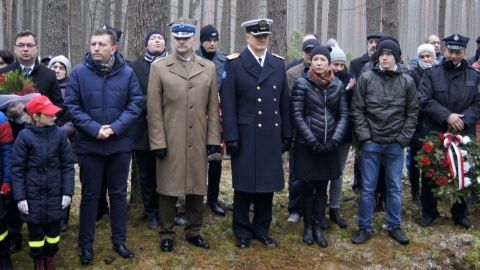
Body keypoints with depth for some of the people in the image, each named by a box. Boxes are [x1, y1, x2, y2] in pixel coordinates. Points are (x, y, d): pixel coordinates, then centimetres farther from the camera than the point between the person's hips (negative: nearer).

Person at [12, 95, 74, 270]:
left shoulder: (60, 134, -4)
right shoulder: (24, 136, -10)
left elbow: (68, 165, 1)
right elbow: (17, 169, -5)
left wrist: (68, 192, -3)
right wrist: (20, 197, -8)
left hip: (55, 195, 2)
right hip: (33, 196, -2)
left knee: (54, 229, 12)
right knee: (36, 231, 9)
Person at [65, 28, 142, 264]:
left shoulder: (127, 73, -2)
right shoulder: (79, 72, -5)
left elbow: (135, 104, -4)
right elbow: (71, 106, -7)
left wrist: (115, 128, -15)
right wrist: (94, 128, -17)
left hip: (120, 144, 1)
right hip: (89, 144, -1)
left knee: (118, 193, 12)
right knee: (89, 195, 9)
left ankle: (119, 241, 26)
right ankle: (86, 244, 21)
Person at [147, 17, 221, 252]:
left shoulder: (209, 68, 8)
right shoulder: (159, 67, 0)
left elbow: (213, 108, 8)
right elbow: (154, 109, -3)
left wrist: (213, 139, 2)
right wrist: (158, 142, -8)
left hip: (198, 142, 3)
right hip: (170, 141, -2)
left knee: (197, 188, 10)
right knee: (168, 189, 5)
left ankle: (194, 232, 25)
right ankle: (167, 235, 19)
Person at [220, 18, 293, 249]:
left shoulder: (278, 63, 10)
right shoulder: (234, 63, -3)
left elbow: (284, 101, 10)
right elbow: (228, 103, -7)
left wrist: (287, 134, 7)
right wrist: (231, 136, -13)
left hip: (272, 136, 4)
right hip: (245, 135, -4)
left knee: (268, 184, 10)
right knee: (244, 186, 6)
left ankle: (261, 229, 26)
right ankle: (242, 232, 21)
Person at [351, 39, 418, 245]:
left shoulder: (407, 82, 2)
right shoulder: (366, 78, -1)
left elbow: (412, 113, 4)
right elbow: (357, 109, -1)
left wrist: (403, 138, -4)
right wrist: (364, 136, -8)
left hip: (395, 144, 1)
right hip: (371, 143, -1)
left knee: (395, 187, 11)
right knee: (367, 188, 5)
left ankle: (394, 226, 24)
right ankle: (364, 227, 17)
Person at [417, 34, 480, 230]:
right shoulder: (431, 73, 1)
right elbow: (424, 100, -9)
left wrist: (464, 120, -14)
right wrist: (447, 115, -18)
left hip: (463, 134, 2)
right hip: (434, 133, -1)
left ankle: (460, 214, 25)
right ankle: (429, 212, 23)